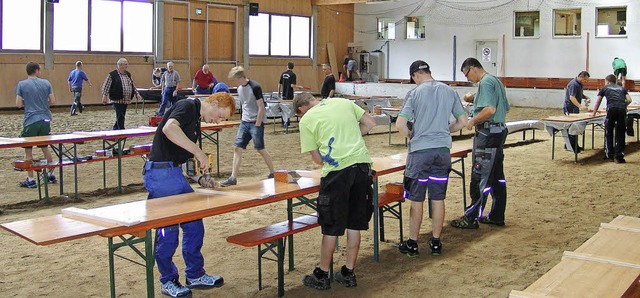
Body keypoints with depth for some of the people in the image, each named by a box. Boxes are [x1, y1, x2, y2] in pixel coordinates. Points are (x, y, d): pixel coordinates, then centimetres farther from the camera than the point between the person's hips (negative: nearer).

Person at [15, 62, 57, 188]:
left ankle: (30, 180, 5)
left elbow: (18, 104, -5)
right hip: (45, 120, 3)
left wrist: (27, 103, 15)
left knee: (28, 150, 5)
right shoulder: (46, 83, 3)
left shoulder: (21, 85, -3)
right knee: (45, 147, 17)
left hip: (30, 122, -3)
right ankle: (51, 175, 24)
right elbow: (52, 101, 4)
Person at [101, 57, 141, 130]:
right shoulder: (112, 75, -6)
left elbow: (133, 85, 23)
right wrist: (104, 96, -14)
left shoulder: (128, 74, 15)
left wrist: (137, 94, 15)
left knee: (120, 117, 13)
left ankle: (115, 129, 27)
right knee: (120, 117, -9)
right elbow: (105, 86, -7)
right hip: (117, 100, -7)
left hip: (126, 100, 7)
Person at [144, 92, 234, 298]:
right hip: (160, 172, -10)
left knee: (194, 225, 12)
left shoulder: (196, 120, 19)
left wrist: (200, 178, 8)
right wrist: (199, 152, -26)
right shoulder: (188, 106, -10)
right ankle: (168, 281, 15)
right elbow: (169, 128, -31)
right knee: (168, 229, 0)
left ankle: (195, 275, 25)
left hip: (175, 173, 10)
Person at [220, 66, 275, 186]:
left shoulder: (255, 87, -15)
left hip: (256, 122, -7)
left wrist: (257, 125, -15)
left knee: (260, 149, -1)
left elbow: (261, 107, -15)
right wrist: (244, 118, 12)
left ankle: (272, 173, 17)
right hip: (245, 122, 7)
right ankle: (233, 178, 1)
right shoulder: (240, 89, 8)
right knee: (237, 148, 0)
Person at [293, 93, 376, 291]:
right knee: (354, 225, 14)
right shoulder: (343, 102, 15)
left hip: (337, 171, -4)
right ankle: (348, 274, 24)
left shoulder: (306, 120, 4)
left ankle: (322, 276, 20)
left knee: (331, 228, 7)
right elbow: (370, 123, 15)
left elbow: (316, 158, 5)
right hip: (362, 165, 5)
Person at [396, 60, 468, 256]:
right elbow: (462, 121, 8)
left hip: (420, 151, -4)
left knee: (416, 200, 6)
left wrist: (411, 137, 5)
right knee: (438, 199, 11)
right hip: (443, 150, 4)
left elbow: (400, 124, -14)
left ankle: (412, 244, 15)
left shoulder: (414, 93, -8)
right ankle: (436, 242, 20)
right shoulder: (449, 91, 5)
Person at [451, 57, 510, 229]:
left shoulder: (485, 82, -13)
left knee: (480, 178, -6)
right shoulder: (496, 81, 18)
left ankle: (471, 218, -2)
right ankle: (497, 216, 20)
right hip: (499, 130, 10)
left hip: (487, 133, -10)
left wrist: (472, 121, -14)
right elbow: (506, 109, 24)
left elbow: (490, 109, -25)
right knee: (497, 176, 13)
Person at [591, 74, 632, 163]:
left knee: (609, 133, 12)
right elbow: (629, 100, 16)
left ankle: (609, 155, 15)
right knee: (620, 134, 7)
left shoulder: (605, 88, 23)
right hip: (622, 109, 2)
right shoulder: (622, 88, 28)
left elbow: (598, 102, 29)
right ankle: (619, 157, 6)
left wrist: (593, 113, 42)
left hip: (611, 109, -2)